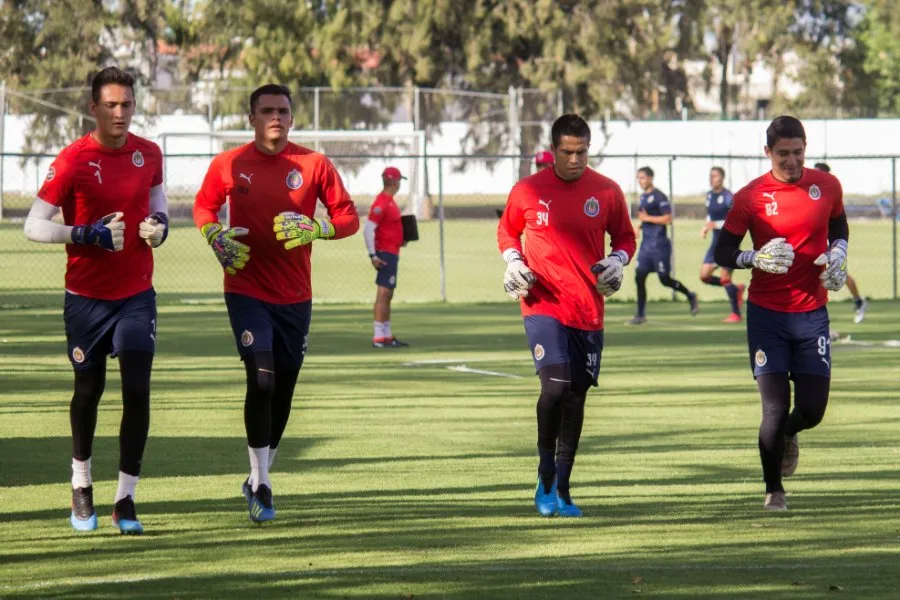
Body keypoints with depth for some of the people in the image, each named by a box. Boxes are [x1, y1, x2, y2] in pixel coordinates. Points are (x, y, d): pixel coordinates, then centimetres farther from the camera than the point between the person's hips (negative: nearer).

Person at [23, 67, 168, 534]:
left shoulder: (149, 154, 1)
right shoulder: (72, 161, -13)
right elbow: (34, 226, -13)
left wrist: (159, 227, -3)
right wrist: (89, 235, -24)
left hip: (137, 293, 2)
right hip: (87, 296, -2)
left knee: (137, 390, -8)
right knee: (89, 388, 10)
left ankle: (125, 497, -1)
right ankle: (81, 483, 33)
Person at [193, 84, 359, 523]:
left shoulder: (314, 165, -1)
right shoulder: (229, 165, -1)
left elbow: (348, 217, 1)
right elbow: (204, 206, 15)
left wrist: (314, 228, -18)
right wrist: (215, 236, -6)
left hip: (295, 296, 2)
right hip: (247, 290, -2)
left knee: (283, 390, 9)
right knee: (261, 380, -17)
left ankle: (259, 478, 29)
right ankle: (260, 485, -11)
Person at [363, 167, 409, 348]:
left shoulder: (390, 201, 15)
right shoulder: (382, 203, -15)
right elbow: (368, 229, -21)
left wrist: (401, 239, 8)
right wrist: (373, 255, -23)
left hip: (392, 253, 10)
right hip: (385, 254, -10)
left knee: (388, 295, 14)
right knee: (383, 294, -11)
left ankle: (387, 336, 20)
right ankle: (379, 337, -13)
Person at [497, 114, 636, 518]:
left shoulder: (607, 192, 3)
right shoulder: (527, 191, 0)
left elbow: (625, 237, 15)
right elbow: (507, 231, 15)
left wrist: (616, 262, -5)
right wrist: (513, 263, -3)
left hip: (589, 311, 3)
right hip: (544, 304, -3)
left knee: (576, 395, 7)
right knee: (555, 385, -19)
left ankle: (561, 488, 17)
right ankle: (545, 475, -2)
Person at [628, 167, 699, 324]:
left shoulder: (659, 197, -12)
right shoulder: (643, 197, 15)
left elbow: (668, 218, -18)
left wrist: (647, 218, -17)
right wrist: (641, 225, 10)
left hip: (659, 245, -8)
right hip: (646, 244, 8)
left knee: (665, 279, -2)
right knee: (639, 278, -1)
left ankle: (690, 296, 22)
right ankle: (641, 315, 1)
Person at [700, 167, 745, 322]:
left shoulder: (728, 197, -15)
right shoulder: (709, 195, 9)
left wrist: (716, 224, -25)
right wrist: (705, 228, 4)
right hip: (716, 241, 8)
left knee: (725, 277, -8)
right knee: (704, 276, 2)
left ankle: (736, 314, 6)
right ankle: (736, 290, 21)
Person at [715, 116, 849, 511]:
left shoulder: (827, 187, 2)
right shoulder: (751, 197, -7)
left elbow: (839, 227, 20)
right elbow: (723, 252, -1)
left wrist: (837, 253, -1)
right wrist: (755, 259, -20)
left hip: (812, 313, 2)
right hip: (767, 315, -2)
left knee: (812, 409, -1)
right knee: (775, 409, -7)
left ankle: (788, 435, 37)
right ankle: (773, 491, 14)